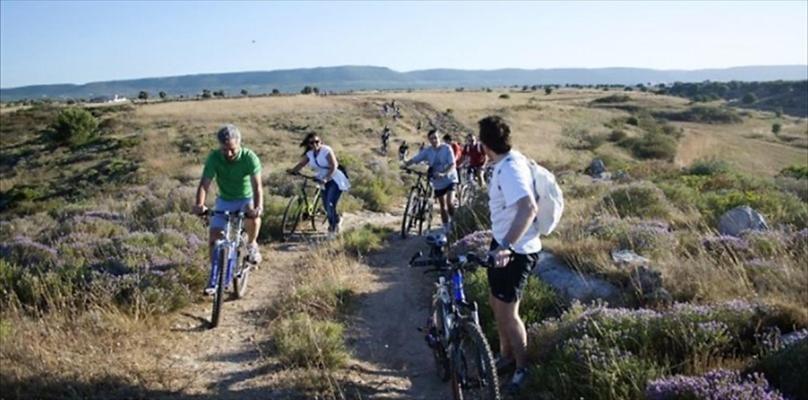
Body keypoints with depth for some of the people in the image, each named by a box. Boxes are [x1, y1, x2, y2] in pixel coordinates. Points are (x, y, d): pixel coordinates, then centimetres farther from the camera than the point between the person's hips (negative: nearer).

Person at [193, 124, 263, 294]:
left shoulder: (250, 158, -25)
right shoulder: (214, 157, -20)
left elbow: (257, 186, -33)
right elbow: (204, 184, -27)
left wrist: (258, 207, -51)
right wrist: (200, 204, -46)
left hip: (246, 199, -2)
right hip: (224, 200, 2)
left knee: (253, 218, -34)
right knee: (214, 237, -7)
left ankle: (251, 245, -3)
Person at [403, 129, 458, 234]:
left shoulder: (446, 148, -14)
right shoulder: (427, 151, -5)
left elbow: (452, 165, -21)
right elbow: (414, 160, -7)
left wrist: (444, 174, -37)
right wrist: (404, 165, -25)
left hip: (449, 179, -4)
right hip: (438, 182, 4)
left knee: (450, 202, -20)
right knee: (442, 206, 10)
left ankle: (453, 222, 4)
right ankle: (446, 229, 21)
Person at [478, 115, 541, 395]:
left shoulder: (510, 169, -27)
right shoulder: (509, 161, 4)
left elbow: (529, 208, -42)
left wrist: (507, 245, -50)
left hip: (516, 250, -10)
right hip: (503, 242, 10)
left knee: (507, 313, 1)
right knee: (496, 303, 20)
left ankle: (522, 367, 21)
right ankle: (506, 356, 38)